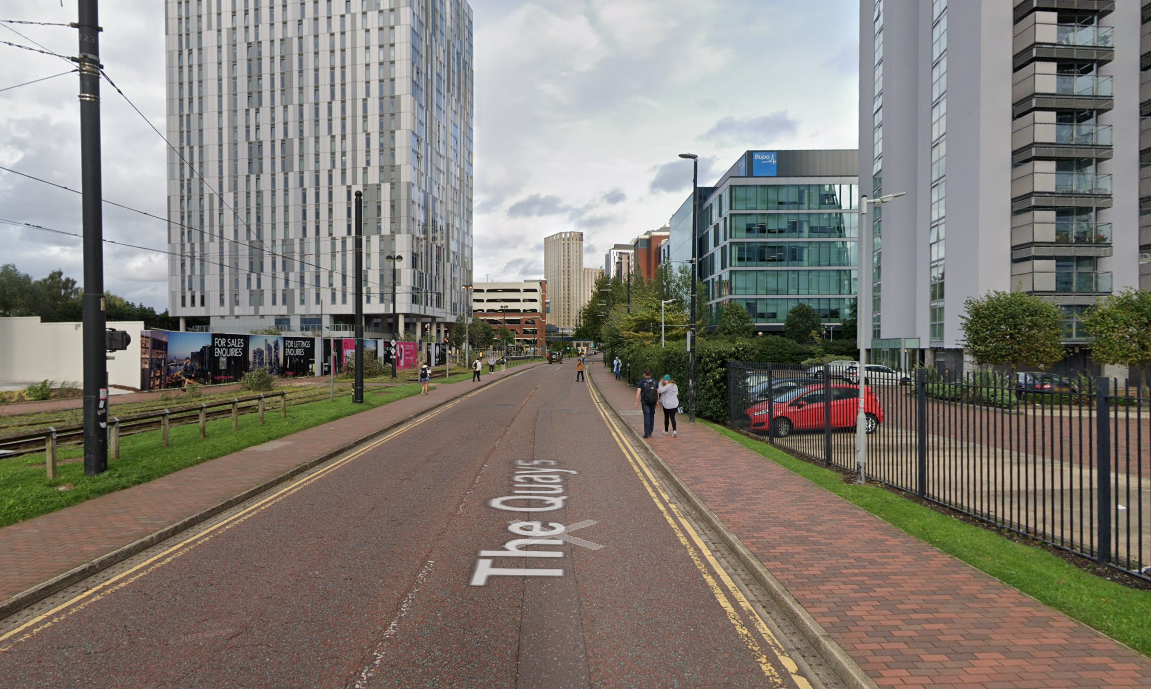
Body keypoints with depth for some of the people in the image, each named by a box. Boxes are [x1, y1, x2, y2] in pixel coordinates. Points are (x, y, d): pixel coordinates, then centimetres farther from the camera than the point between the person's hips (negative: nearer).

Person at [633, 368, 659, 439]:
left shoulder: (642, 381, -7)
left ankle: (647, 434, -3)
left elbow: (638, 392, -13)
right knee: (652, 415, 18)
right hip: (653, 401, 3)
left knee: (646, 416, -2)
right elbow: (658, 392, 5)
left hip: (645, 401, -3)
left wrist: (637, 402, -7)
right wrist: (657, 401, 14)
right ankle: (650, 431, 25)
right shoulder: (654, 381, 3)